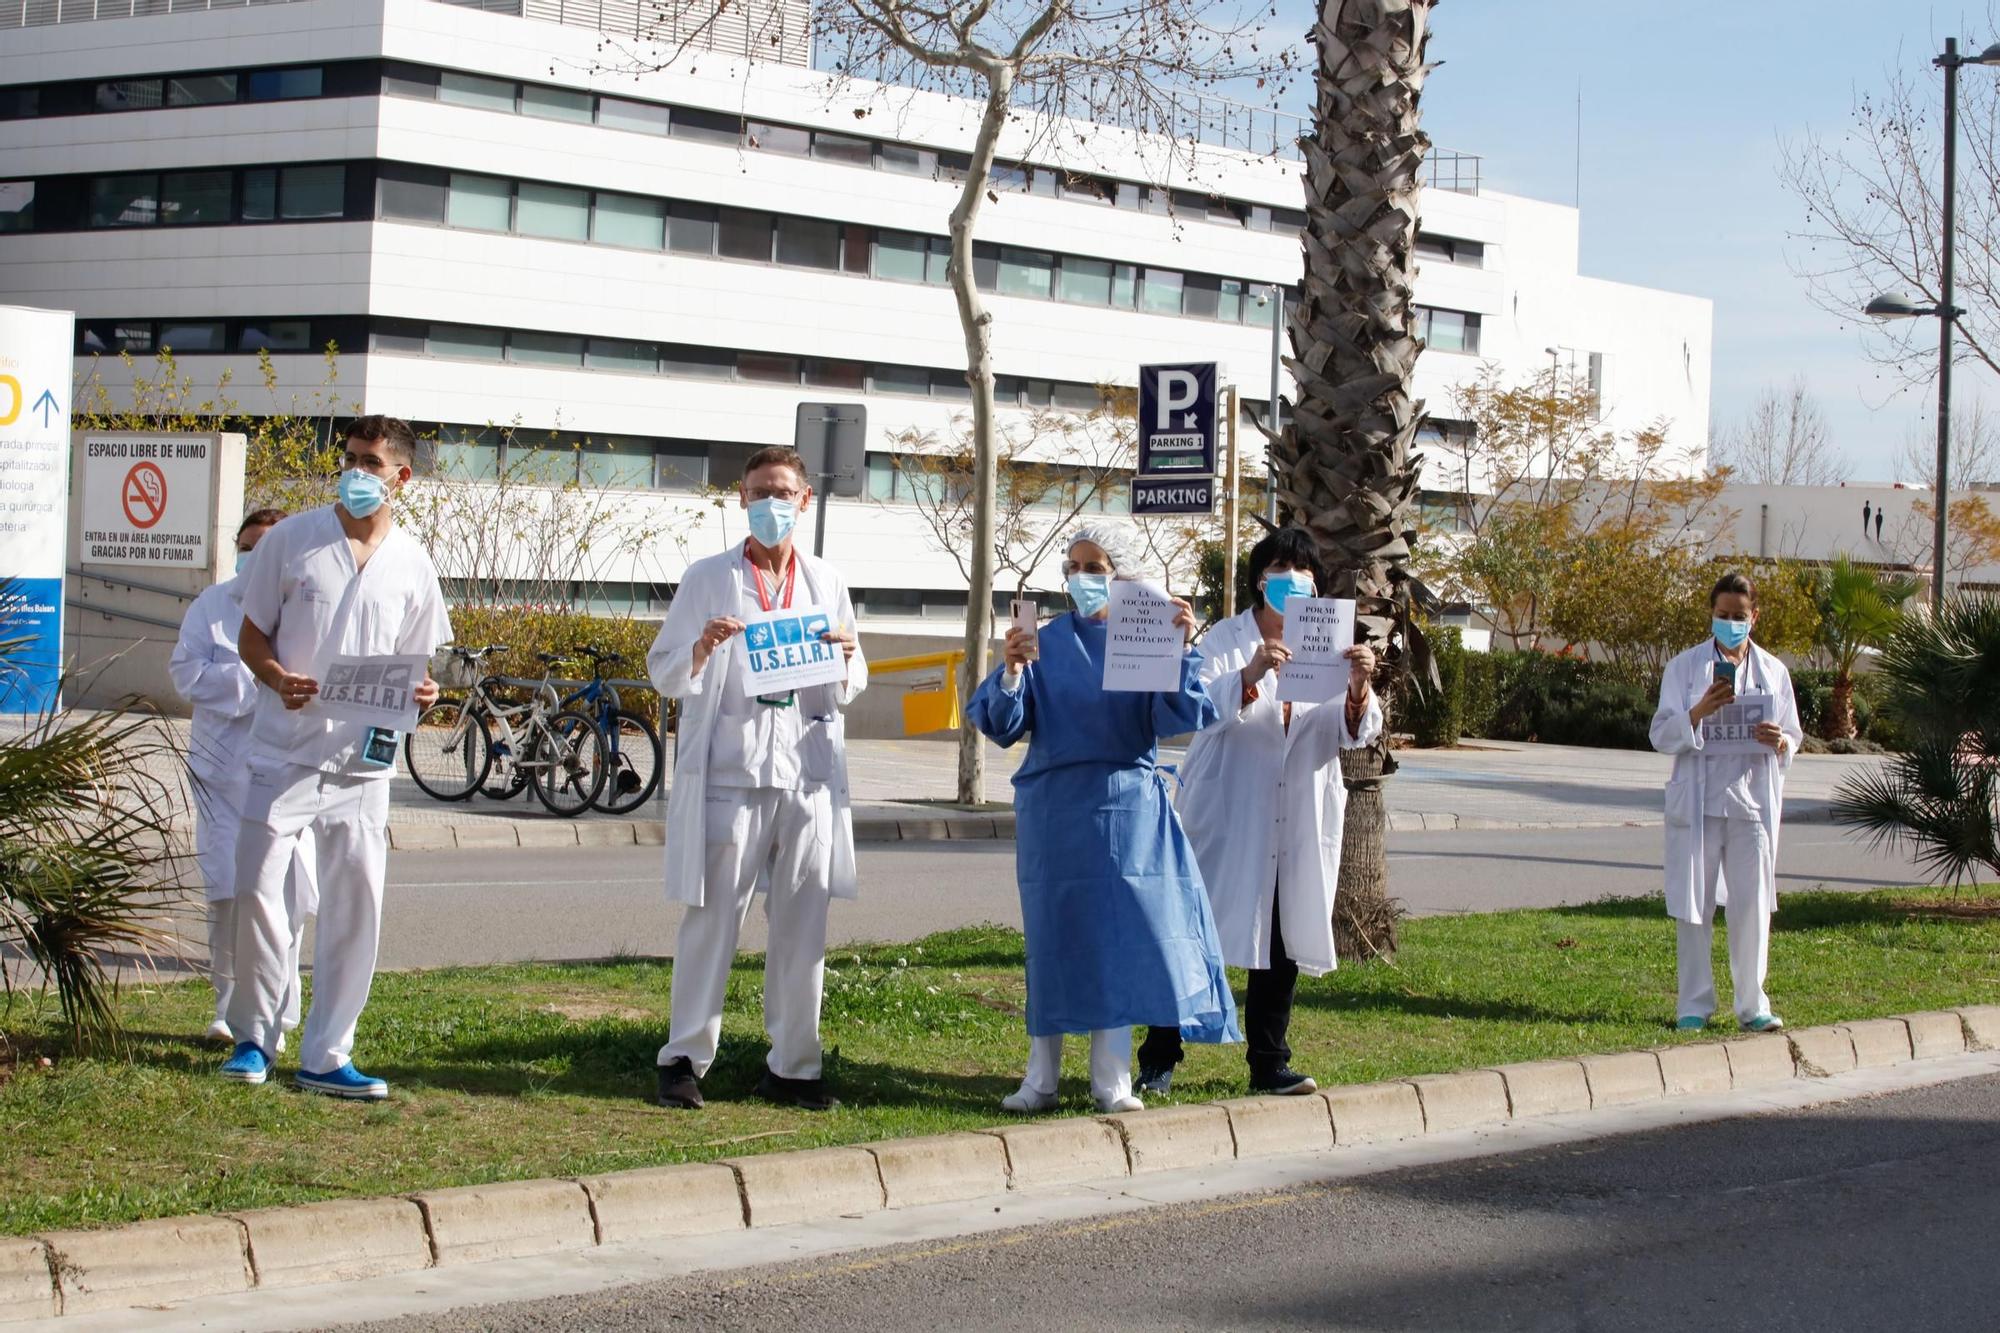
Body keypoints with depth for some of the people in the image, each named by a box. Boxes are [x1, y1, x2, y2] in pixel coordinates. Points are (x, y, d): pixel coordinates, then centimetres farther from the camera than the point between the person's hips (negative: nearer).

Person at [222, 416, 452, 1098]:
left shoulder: (411, 564, 6)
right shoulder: (291, 539, 1)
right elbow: (252, 634, 5)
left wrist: (421, 692, -10)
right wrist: (279, 678, -16)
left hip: (363, 760, 2)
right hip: (285, 752, -2)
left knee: (355, 906, 1)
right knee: (258, 891, -3)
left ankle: (326, 1056, 10)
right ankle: (254, 1036, 16)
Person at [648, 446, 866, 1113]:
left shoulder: (827, 583, 15)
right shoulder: (708, 578, 6)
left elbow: (851, 689, 19)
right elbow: (664, 673, 4)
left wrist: (847, 658, -4)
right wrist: (701, 651, -17)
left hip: (808, 774, 3)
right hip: (730, 773, -3)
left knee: (802, 926, 4)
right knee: (712, 918, -3)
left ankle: (792, 1067, 11)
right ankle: (685, 1059, 5)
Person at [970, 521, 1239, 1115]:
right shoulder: (1046, 643, 5)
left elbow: (1183, 718, -8)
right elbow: (1000, 724, -4)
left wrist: (1181, 649, -20)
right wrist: (1013, 672, -22)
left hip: (1125, 809, 0)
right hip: (1054, 807, 0)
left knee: (1120, 933, -1)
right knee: (1051, 934, 3)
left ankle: (1111, 1078, 7)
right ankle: (1041, 1077, 9)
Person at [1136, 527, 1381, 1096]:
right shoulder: (1225, 641, 0)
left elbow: (1356, 733, 0)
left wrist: (1358, 689, -22)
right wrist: (1249, 676, -33)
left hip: (1298, 823, 4)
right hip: (1227, 815, -4)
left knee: (1283, 943, 7)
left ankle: (1269, 1065, 15)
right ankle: (1159, 1060, 4)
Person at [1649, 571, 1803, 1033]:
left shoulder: (1773, 672, 11)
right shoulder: (1685, 667, 5)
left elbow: (1793, 738, 13)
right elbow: (1661, 735, 0)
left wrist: (1779, 742, -11)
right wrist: (1699, 712, -19)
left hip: (1752, 800, 1)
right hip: (1697, 800, -1)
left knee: (1752, 904, -1)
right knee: (1693, 906, 1)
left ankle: (1752, 1003, 8)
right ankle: (1695, 1005, 10)